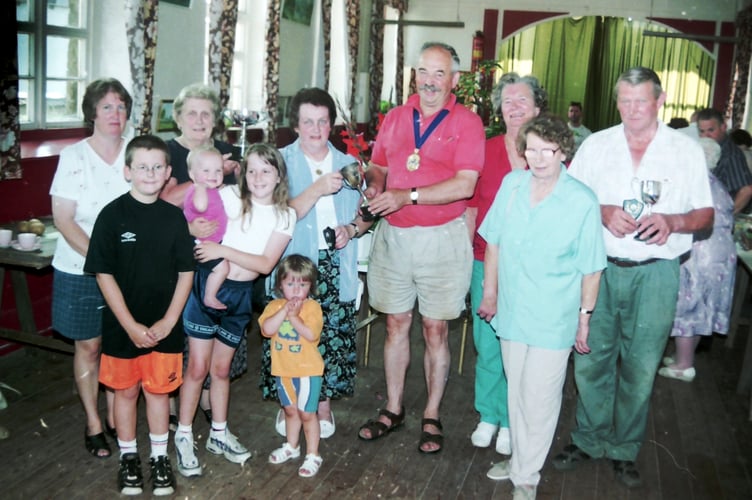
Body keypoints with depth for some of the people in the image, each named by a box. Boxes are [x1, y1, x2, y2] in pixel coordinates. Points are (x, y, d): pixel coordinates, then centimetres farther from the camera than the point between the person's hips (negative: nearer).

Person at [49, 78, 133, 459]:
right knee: (88, 345, 8)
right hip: (81, 270, -2)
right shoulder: (74, 157, -8)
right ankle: (93, 423, 24)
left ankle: (113, 416, 28)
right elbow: (63, 219, -11)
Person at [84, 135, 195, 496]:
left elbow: (186, 272, 1)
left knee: (158, 389, 13)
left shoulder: (174, 216, -1)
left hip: (165, 325, 2)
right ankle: (128, 458, 31)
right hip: (123, 325, -1)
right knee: (126, 390, 13)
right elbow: (104, 274, -10)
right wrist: (130, 325, -14)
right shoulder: (113, 215, -9)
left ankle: (159, 458, 29)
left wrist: (169, 321, -8)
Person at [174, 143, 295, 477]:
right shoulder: (229, 196, -8)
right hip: (207, 284, -3)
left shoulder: (285, 216, -2)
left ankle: (219, 434, 32)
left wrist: (223, 250, -18)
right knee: (198, 366, 2)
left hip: (241, 294, 3)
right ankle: (183, 437, 19)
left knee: (221, 368, 16)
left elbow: (265, 264, -11)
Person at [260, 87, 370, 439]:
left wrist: (351, 230, -6)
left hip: (337, 268, 3)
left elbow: (363, 216, 16)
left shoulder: (347, 164, 10)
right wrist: (317, 189, -24)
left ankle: (323, 403, 25)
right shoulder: (281, 161, -1)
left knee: (332, 333, 5)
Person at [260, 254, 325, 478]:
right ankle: (291, 446, 41)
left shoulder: (312, 307, -13)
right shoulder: (275, 306, -2)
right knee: (290, 410, 22)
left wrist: (294, 316, -28)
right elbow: (267, 329, -19)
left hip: (307, 369, -5)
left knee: (306, 413, 3)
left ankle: (312, 455, 16)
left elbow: (312, 335, -25)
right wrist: (285, 310, -25)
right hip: (283, 369, 5)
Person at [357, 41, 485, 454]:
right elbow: (378, 166, 18)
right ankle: (393, 409, 26)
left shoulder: (466, 122, -5)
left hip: (440, 237, -4)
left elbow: (465, 185, -16)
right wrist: (373, 184, -6)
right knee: (396, 324, 12)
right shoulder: (395, 118, 10)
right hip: (392, 234, 4)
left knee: (435, 329, 5)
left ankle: (431, 417, 20)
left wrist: (407, 196, -22)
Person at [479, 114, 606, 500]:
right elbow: (493, 242, 7)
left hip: (553, 321, -4)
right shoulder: (511, 184, -3)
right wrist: (490, 292, 11)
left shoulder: (582, 202, -14)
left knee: (538, 400, 5)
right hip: (512, 312, 4)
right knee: (516, 392, 19)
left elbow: (591, 268, -7)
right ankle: (519, 458, 39)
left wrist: (585, 316, -4)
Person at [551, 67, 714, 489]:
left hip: (656, 272, -1)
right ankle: (588, 440, 25)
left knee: (641, 366, 6)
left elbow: (706, 214, 5)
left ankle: (624, 450, 24)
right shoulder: (596, 145, 5)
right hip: (599, 267, 1)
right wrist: (603, 213, -14)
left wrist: (672, 221, -16)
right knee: (592, 358, 6)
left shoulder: (686, 150, 3)